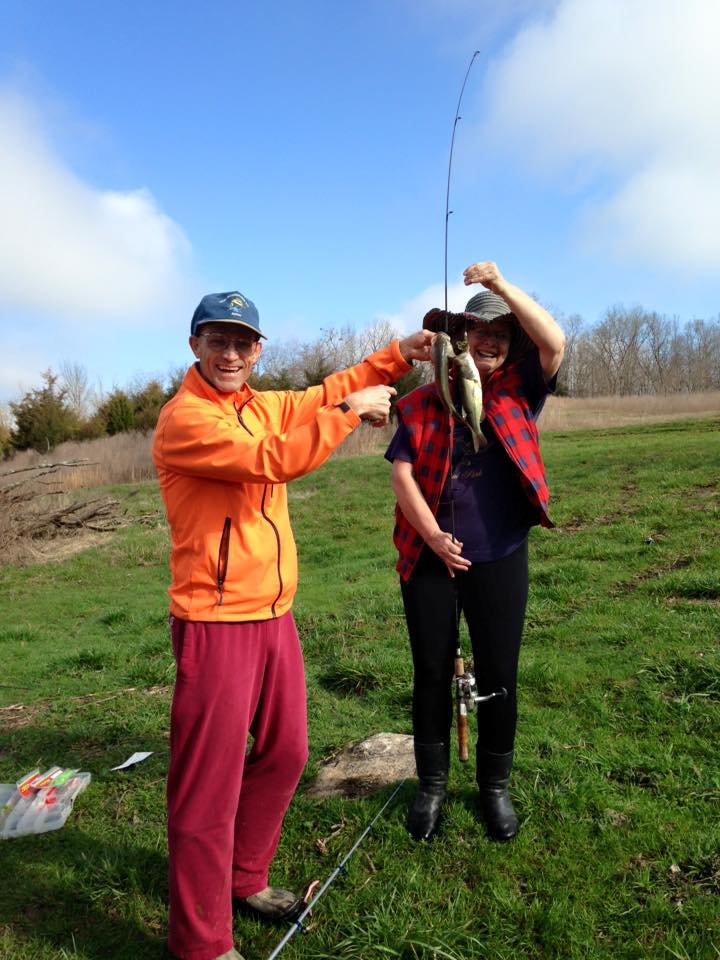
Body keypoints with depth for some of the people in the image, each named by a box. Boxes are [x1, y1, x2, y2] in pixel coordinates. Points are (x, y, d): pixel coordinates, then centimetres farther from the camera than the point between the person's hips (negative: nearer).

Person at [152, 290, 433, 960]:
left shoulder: (261, 404, 10)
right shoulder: (184, 418, -14)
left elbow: (321, 395, 21)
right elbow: (277, 459, -25)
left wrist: (397, 355, 14)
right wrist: (352, 411, -15)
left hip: (273, 613, 9)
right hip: (215, 622, -8)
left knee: (284, 755, 20)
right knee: (209, 783, 2)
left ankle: (244, 879, 41)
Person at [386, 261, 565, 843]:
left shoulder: (519, 391, 4)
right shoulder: (422, 403, 3)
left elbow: (554, 342, -14)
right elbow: (401, 474, -4)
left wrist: (501, 284, -18)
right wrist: (433, 536, -14)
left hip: (500, 560, 0)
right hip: (431, 559, 0)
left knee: (498, 677, 9)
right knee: (432, 675, 10)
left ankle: (496, 787, 30)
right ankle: (432, 785, 29)